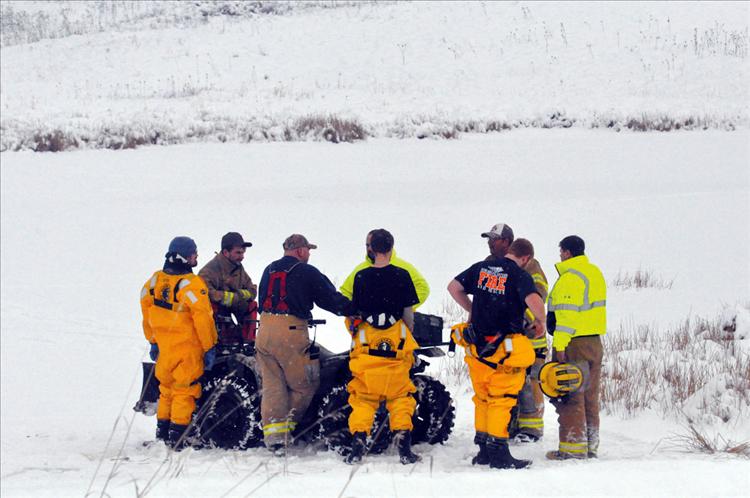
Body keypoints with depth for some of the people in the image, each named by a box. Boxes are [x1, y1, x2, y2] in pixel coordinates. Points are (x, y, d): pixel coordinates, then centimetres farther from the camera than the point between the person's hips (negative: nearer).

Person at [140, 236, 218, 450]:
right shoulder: (191, 284, -18)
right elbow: (202, 317, -19)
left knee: (166, 390, 18)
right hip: (188, 348, -6)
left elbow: (146, 309, 10)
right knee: (184, 391, 1)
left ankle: (162, 434, 23)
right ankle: (178, 438, 0)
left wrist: (153, 340, 20)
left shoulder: (155, 280, 2)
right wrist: (209, 347, -10)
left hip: (163, 346, 6)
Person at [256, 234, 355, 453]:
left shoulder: (269, 271, 16)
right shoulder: (307, 272, -3)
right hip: (291, 332, -6)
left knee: (272, 384, 7)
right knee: (304, 385, 7)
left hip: (265, 328, 6)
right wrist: (354, 310, 10)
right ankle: (287, 426, 7)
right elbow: (331, 299, -1)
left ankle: (273, 434, 0)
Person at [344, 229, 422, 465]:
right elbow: (408, 313, 1)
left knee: (363, 394, 5)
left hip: (366, 340, 1)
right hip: (396, 342, -1)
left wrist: (356, 335, 21)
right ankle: (404, 445, 0)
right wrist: (408, 335, 16)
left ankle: (358, 441, -4)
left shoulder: (361, 277, -1)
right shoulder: (401, 276, -3)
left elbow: (356, 311, 6)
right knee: (400, 394, 6)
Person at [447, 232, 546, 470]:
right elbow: (534, 300, -27)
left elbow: (454, 287, 13)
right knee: (502, 400, 1)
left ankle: (484, 450, 23)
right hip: (505, 349, -6)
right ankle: (498, 452, 0)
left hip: (477, 344, 6)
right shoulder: (519, 275, -11)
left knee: (483, 398, 16)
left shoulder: (480, 268, 7)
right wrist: (542, 322, -8)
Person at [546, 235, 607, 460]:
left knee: (570, 397, -4)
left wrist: (560, 345, -21)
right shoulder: (595, 272, 14)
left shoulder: (569, 279, -15)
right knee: (590, 397, 14)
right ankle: (591, 446, 18)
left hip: (574, 344, -9)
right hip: (594, 341, 9)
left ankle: (573, 447, -3)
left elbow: (566, 315, -21)